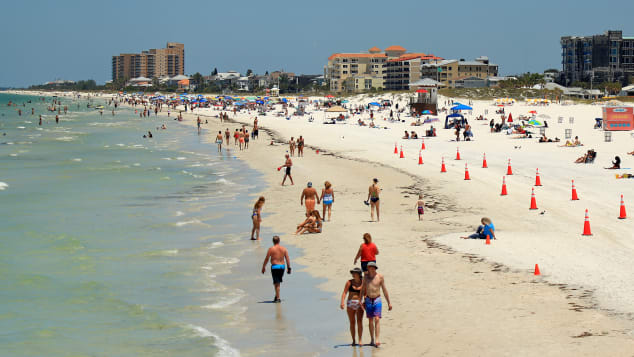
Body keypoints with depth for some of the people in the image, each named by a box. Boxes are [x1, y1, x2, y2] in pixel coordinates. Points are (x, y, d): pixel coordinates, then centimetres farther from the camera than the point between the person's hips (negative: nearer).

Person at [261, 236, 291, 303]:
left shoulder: (271, 249, -6)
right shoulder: (284, 249, 4)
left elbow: (266, 259, -5)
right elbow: (287, 259, 3)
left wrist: (263, 267, 4)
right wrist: (288, 268, 8)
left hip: (275, 266, -4)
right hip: (282, 266, 4)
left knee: (276, 283, -2)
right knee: (278, 282, 20)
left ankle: (278, 298, -5)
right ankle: (276, 296, 27)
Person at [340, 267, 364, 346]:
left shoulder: (363, 282, 1)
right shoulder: (349, 282, 0)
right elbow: (344, 293, -4)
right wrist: (342, 302, -17)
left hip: (359, 304, -1)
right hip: (350, 304, 1)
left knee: (359, 322, -12)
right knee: (352, 323, 3)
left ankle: (360, 340, -10)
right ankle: (354, 340, 13)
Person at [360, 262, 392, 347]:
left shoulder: (380, 277, -6)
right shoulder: (366, 276, 1)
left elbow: (384, 290, 1)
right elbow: (363, 288, 12)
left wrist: (389, 302, 3)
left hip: (377, 301, -3)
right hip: (368, 301, 3)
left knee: (376, 320, -13)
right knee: (370, 321, 9)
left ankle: (377, 341, -17)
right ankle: (372, 340, 21)